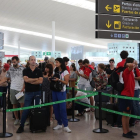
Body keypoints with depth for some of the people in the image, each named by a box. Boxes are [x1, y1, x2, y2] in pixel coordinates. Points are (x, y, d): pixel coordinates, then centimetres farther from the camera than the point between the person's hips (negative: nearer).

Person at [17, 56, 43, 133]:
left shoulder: (39, 71, 4)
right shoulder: (25, 70, 3)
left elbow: (40, 81, -8)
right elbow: (26, 79, -13)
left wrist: (30, 81, -9)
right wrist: (36, 79, -8)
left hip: (37, 92, 1)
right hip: (28, 92, -1)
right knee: (26, 110, -4)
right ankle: (21, 126, 5)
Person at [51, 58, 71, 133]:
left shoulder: (65, 72, -4)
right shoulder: (55, 71, 13)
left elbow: (66, 82, -9)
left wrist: (59, 80, -22)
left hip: (61, 92, -6)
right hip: (54, 91, 6)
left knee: (62, 108, -9)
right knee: (56, 108, 5)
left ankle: (65, 125, -5)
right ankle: (59, 124, 16)